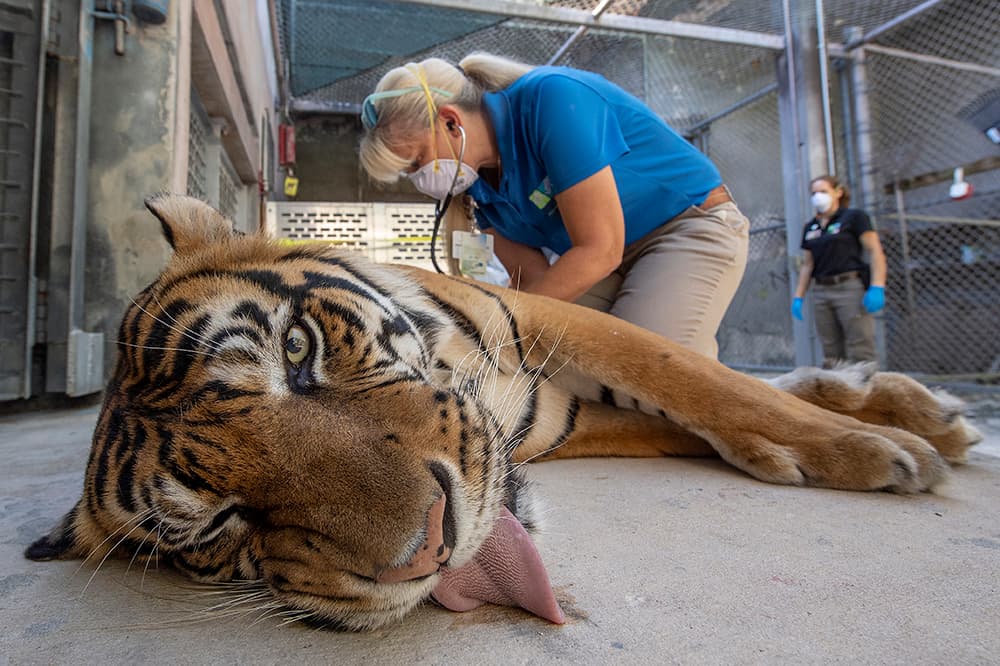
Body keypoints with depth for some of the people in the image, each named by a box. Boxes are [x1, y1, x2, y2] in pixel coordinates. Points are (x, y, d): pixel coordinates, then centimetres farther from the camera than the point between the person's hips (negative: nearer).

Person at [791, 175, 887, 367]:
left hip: (850, 288, -5)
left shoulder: (853, 217, 2)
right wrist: (798, 297, 11)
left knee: (860, 355, -9)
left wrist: (877, 288, -16)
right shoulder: (810, 227, 17)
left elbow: (876, 252, -5)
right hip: (821, 292, 5)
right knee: (831, 356, 4)